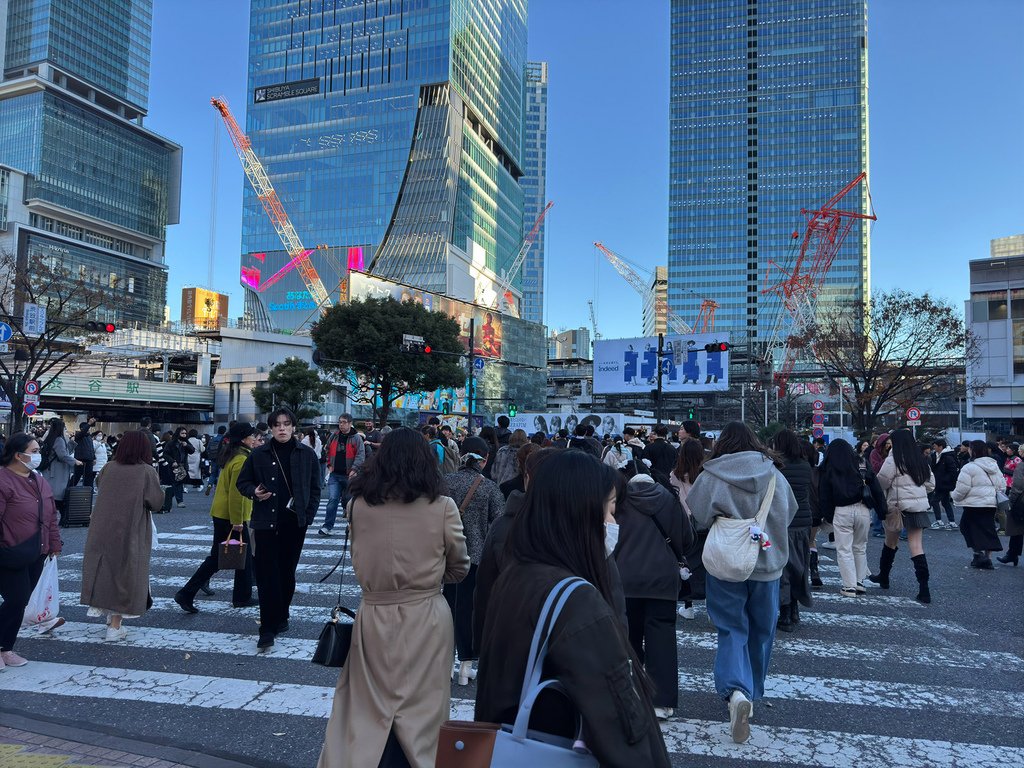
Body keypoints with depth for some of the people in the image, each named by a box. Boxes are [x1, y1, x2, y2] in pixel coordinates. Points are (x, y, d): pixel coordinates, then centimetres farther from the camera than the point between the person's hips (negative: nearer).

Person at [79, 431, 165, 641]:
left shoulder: (109, 467, -3)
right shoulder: (147, 472, -13)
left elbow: (97, 484, 16)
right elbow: (156, 502, -9)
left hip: (102, 529, 3)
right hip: (130, 533, -3)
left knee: (103, 568, 21)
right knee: (125, 572, 7)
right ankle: (115, 626, 11)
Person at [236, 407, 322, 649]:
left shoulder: (307, 454, 2)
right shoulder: (259, 454, 1)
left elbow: (315, 488, 8)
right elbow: (242, 482, 11)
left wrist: (308, 515, -2)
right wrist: (254, 491, -10)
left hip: (295, 523, 1)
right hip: (266, 522, -1)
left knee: (287, 573, 12)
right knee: (267, 575, -4)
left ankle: (281, 616, 31)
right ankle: (268, 629, 1)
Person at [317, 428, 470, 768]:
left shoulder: (358, 504, -6)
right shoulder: (442, 506, -11)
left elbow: (361, 558, 9)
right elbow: (460, 567, 2)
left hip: (373, 615, 2)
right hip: (426, 616, -1)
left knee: (366, 708, 16)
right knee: (422, 710, 13)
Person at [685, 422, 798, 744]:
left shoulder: (710, 477, -12)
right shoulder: (774, 475, -3)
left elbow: (695, 520, -7)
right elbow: (789, 515, 10)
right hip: (767, 564, 3)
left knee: (731, 628, 6)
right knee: (761, 629, 19)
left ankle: (737, 690, -16)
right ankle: (753, 691, 34)